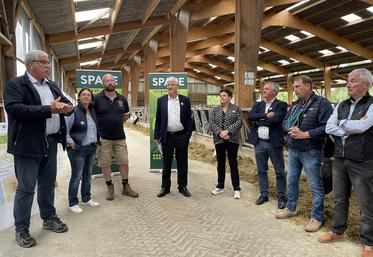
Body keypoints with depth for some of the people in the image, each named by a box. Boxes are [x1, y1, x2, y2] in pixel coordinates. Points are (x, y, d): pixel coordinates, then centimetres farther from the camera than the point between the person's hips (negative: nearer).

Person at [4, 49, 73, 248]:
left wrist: (66, 107, -11)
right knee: (26, 188, 2)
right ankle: (21, 230, 17)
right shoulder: (15, 84, -7)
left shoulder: (52, 86, 15)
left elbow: (66, 103, 15)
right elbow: (14, 109, -21)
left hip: (51, 142, 7)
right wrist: (49, 109, -25)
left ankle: (49, 218, 32)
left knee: (48, 184, 17)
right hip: (28, 144, -6)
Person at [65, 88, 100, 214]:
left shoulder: (93, 111, 10)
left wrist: (97, 140, 13)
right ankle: (73, 203, 12)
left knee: (88, 175, 16)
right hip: (78, 149, -7)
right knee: (77, 176, -1)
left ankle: (86, 199, 30)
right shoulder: (74, 112, -11)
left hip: (92, 148, 7)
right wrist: (70, 143, -15)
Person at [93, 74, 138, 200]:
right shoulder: (97, 98, -6)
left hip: (120, 137, 3)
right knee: (105, 164, 6)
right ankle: (110, 187, 22)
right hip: (103, 138, -3)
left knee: (124, 162, 8)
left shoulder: (122, 98, 5)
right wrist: (99, 128, 0)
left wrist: (117, 124, 11)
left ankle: (126, 187, 21)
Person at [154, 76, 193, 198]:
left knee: (182, 163, 8)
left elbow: (189, 119, 3)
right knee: (166, 163, 10)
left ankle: (183, 187, 22)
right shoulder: (161, 100, 5)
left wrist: (188, 134, -5)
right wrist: (156, 136, 2)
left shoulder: (185, 100, 2)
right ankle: (165, 187, 23)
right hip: (167, 136, 1)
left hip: (181, 136, -1)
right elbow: (158, 119, 6)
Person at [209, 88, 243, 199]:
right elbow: (211, 123, -1)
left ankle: (236, 189, 9)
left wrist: (228, 131, -19)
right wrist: (220, 132, -17)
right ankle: (220, 187, 22)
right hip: (219, 140, 3)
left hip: (232, 140, -2)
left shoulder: (236, 109, 3)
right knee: (220, 164, 10)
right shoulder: (215, 110, 9)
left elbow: (239, 122, -8)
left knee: (233, 164, 1)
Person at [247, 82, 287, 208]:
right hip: (259, 143, 5)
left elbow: (276, 119, -22)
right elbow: (250, 116, -8)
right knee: (261, 171, 14)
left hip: (274, 143, -5)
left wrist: (258, 121, -12)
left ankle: (281, 197, 21)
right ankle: (264, 194, 28)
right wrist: (266, 115, -19)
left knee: (279, 172, 7)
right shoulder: (258, 105, 10)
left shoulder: (281, 105, -5)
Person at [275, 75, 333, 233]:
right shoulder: (295, 105, 12)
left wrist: (305, 134, -21)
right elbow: (285, 122, 13)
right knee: (291, 181, 18)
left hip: (310, 152, -7)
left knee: (315, 186, 5)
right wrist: (291, 129, -9)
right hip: (292, 150, 7)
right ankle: (291, 209, 35)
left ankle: (317, 217, 20)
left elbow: (327, 127, -19)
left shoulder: (321, 104, -10)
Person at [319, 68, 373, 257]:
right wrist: (351, 129, -10)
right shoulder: (341, 105, 10)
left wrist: (341, 124, -6)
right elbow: (328, 128, 1)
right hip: (339, 160, 6)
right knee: (339, 198, 16)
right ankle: (338, 232, 32)